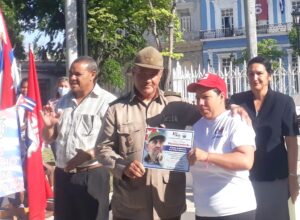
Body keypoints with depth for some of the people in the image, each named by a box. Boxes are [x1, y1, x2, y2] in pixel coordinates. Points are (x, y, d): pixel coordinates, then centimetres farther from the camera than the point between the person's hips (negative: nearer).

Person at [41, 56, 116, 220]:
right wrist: (48, 125, -2)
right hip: (63, 175, 6)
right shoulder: (63, 101, 14)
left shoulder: (107, 101, -7)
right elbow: (49, 138, 19)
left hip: (92, 175, -6)